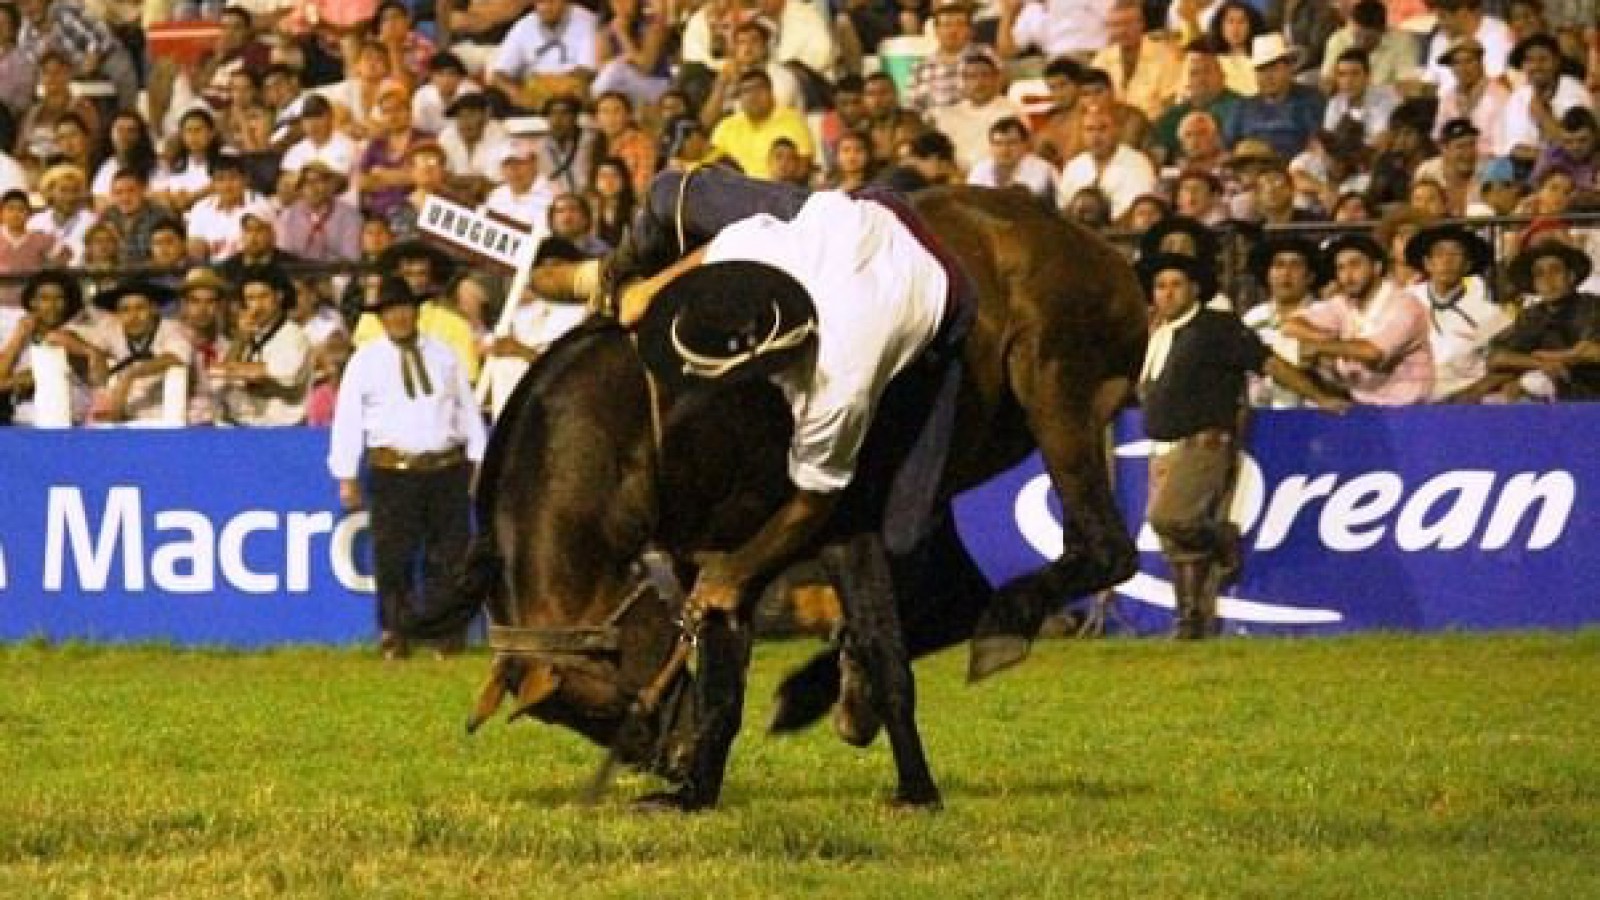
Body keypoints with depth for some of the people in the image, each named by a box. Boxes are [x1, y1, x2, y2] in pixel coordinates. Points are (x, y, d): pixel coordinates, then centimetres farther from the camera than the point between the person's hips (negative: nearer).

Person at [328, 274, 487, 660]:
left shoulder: (442, 355, 13)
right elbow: (347, 420, 3)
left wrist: (478, 461, 10)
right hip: (393, 471, -2)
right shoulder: (366, 361, 4)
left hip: (448, 468, 3)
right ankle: (395, 635, 2)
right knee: (393, 557, -5)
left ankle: (448, 635, 8)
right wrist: (347, 477, -3)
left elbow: (468, 409, 16)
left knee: (449, 555, 3)